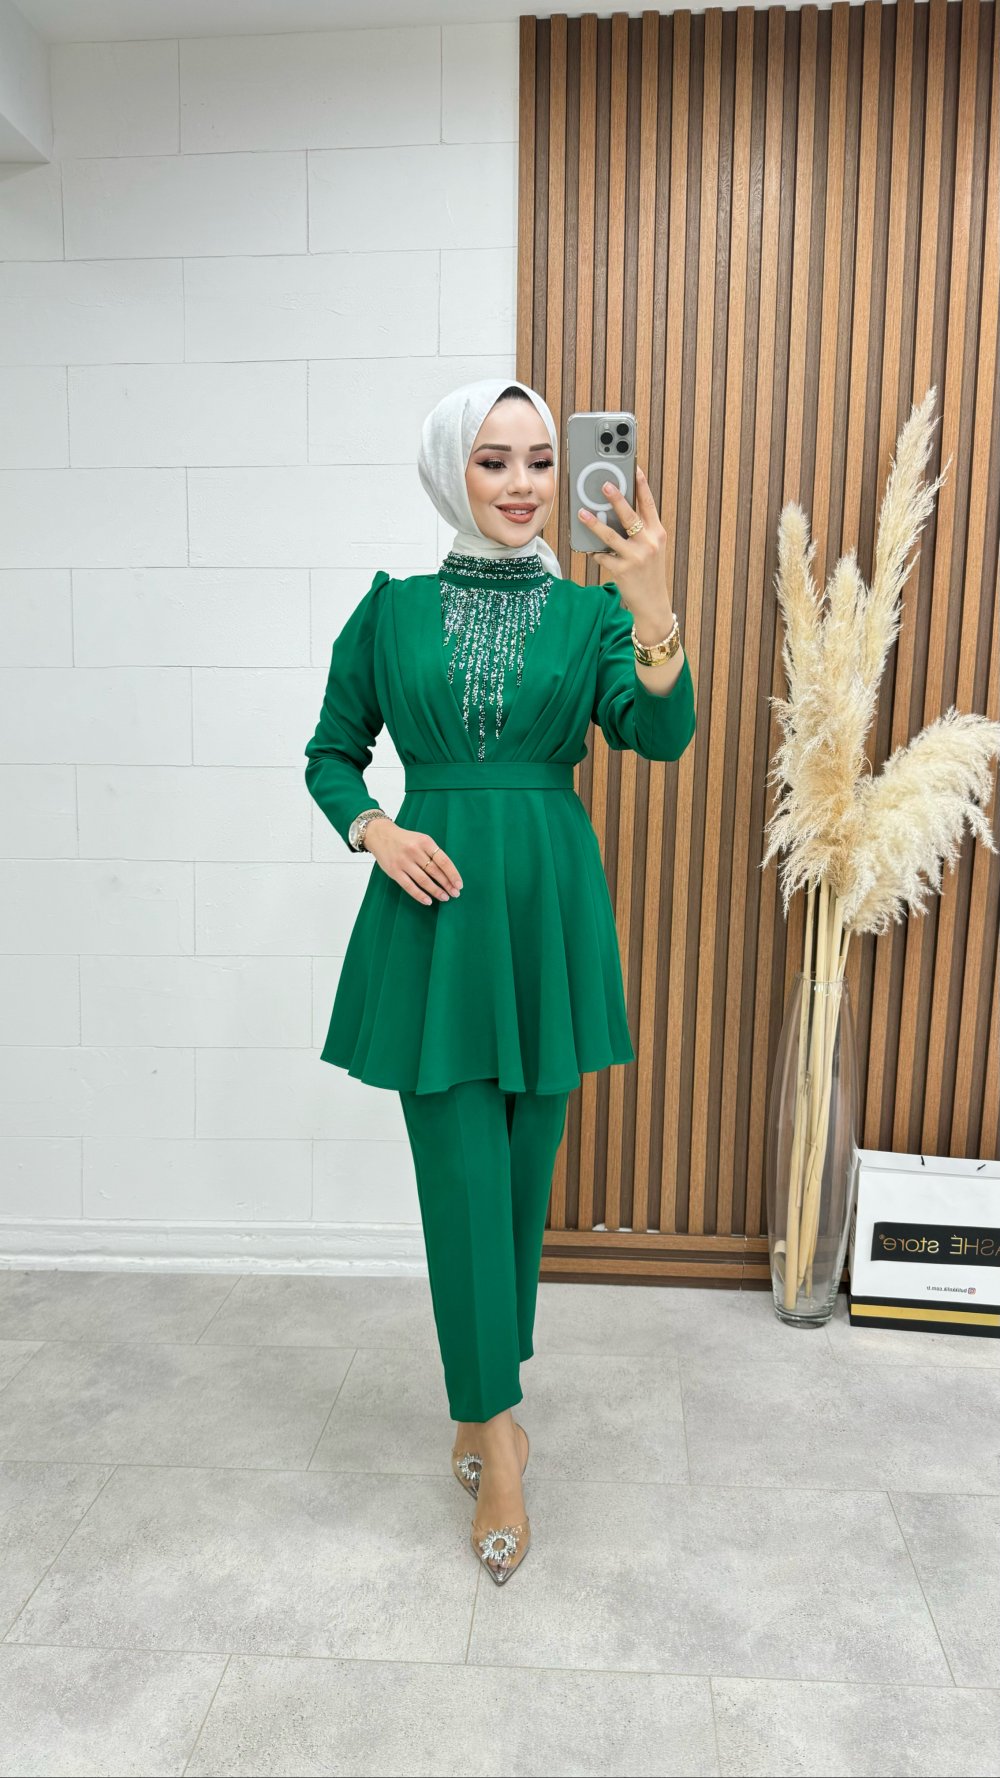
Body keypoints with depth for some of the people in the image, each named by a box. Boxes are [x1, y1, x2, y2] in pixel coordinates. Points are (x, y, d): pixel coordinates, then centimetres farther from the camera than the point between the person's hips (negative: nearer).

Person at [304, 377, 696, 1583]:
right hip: (434, 917, -1)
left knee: (524, 1178, 12)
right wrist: (378, 832, -8)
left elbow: (661, 736, -13)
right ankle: (494, 1426, 19)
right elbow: (331, 755, 11)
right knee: (463, 1181, 0)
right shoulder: (391, 611, 3)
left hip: (548, 913, 1)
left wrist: (653, 613, -30)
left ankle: (485, 1403, 35)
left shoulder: (591, 611, 3)